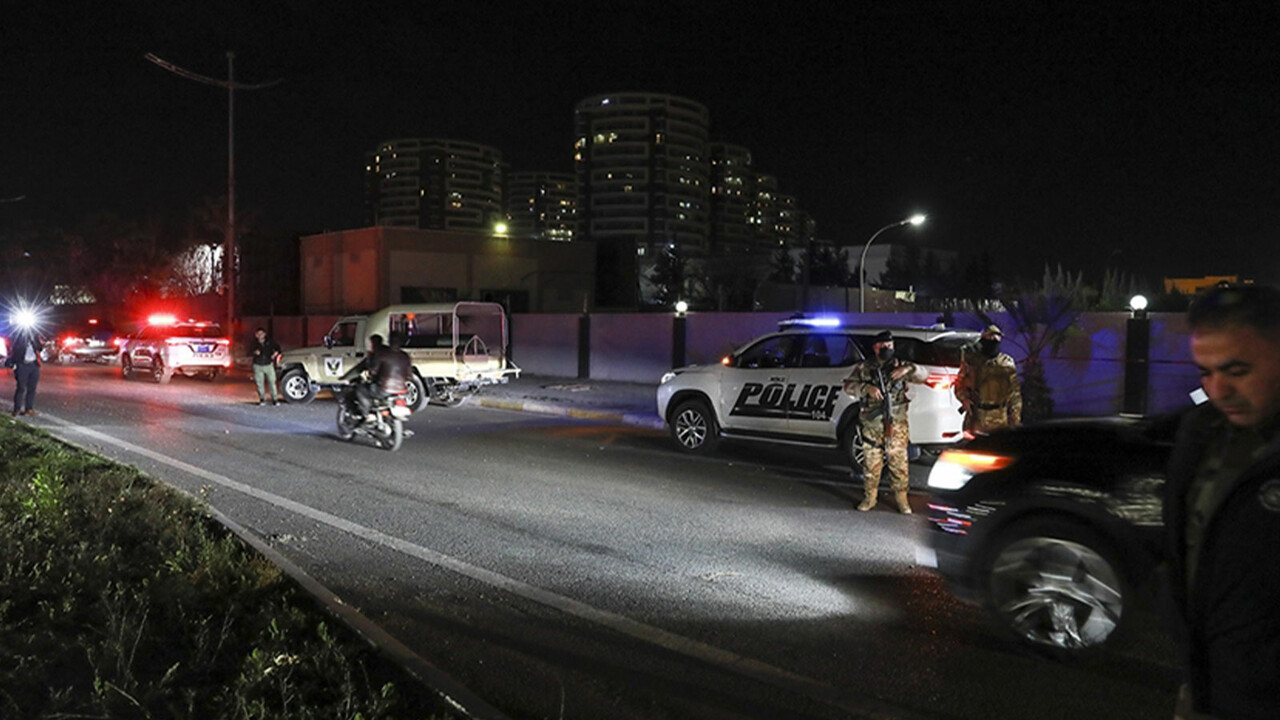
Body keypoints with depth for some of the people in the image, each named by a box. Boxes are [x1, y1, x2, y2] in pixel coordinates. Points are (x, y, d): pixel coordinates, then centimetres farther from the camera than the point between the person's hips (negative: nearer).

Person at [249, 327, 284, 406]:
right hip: (258, 366, 0)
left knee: (272, 382, -6)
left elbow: (277, 348, 12)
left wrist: (276, 353, -9)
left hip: (269, 365, 0)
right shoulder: (253, 344, 5)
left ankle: (275, 399, -3)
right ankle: (262, 400, 11)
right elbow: (249, 353, 6)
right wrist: (254, 353, -16)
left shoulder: (270, 342, 5)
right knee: (260, 383, 1)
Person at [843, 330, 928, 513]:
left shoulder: (899, 366, 7)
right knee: (871, 463, 6)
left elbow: (923, 375, 3)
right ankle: (869, 498, 19)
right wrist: (866, 388, -20)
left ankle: (901, 499, 12)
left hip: (896, 424, 0)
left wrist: (908, 369, -17)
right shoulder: (863, 368, 5)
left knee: (898, 462, 0)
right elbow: (848, 385, -2)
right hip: (872, 424, 0)